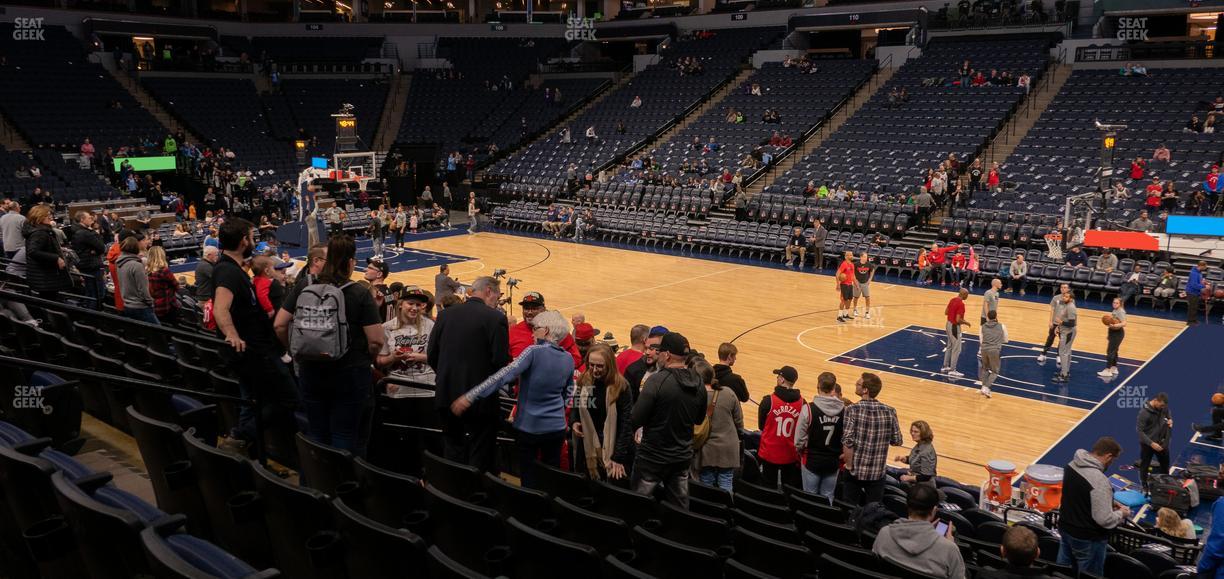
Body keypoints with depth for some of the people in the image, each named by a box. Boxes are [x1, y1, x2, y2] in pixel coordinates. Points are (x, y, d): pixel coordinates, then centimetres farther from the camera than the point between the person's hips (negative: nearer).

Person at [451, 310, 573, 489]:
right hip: (556, 428, 5)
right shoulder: (568, 359, 2)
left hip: (528, 427, -5)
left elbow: (504, 375, -22)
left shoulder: (534, 352, -14)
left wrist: (470, 396, -24)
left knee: (530, 480, 5)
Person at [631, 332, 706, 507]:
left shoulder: (657, 380, -20)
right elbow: (699, 420, 14)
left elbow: (636, 420, -20)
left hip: (653, 457, -6)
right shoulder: (698, 384, 0)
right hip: (683, 457, 6)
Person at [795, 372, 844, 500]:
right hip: (833, 462, 2)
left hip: (812, 461, -2)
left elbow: (799, 439, -13)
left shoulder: (808, 409, -19)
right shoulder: (843, 410, -10)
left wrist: (801, 451, 8)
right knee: (827, 498, 15)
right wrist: (842, 455, 13)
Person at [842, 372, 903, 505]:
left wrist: (849, 465, -8)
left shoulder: (853, 409, -15)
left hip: (856, 470, -3)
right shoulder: (890, 411, -5)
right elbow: (897, 441, 1)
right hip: (877, 473, 3)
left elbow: (848, 441, -21)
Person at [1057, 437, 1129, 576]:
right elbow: (1104, 519, -26)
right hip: (1088, 539, -7)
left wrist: (1109, 504, 12)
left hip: (1065, 528, 7)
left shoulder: (1072, 465, -4)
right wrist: (1121, 513, -6)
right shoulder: (1099, 480, -29)